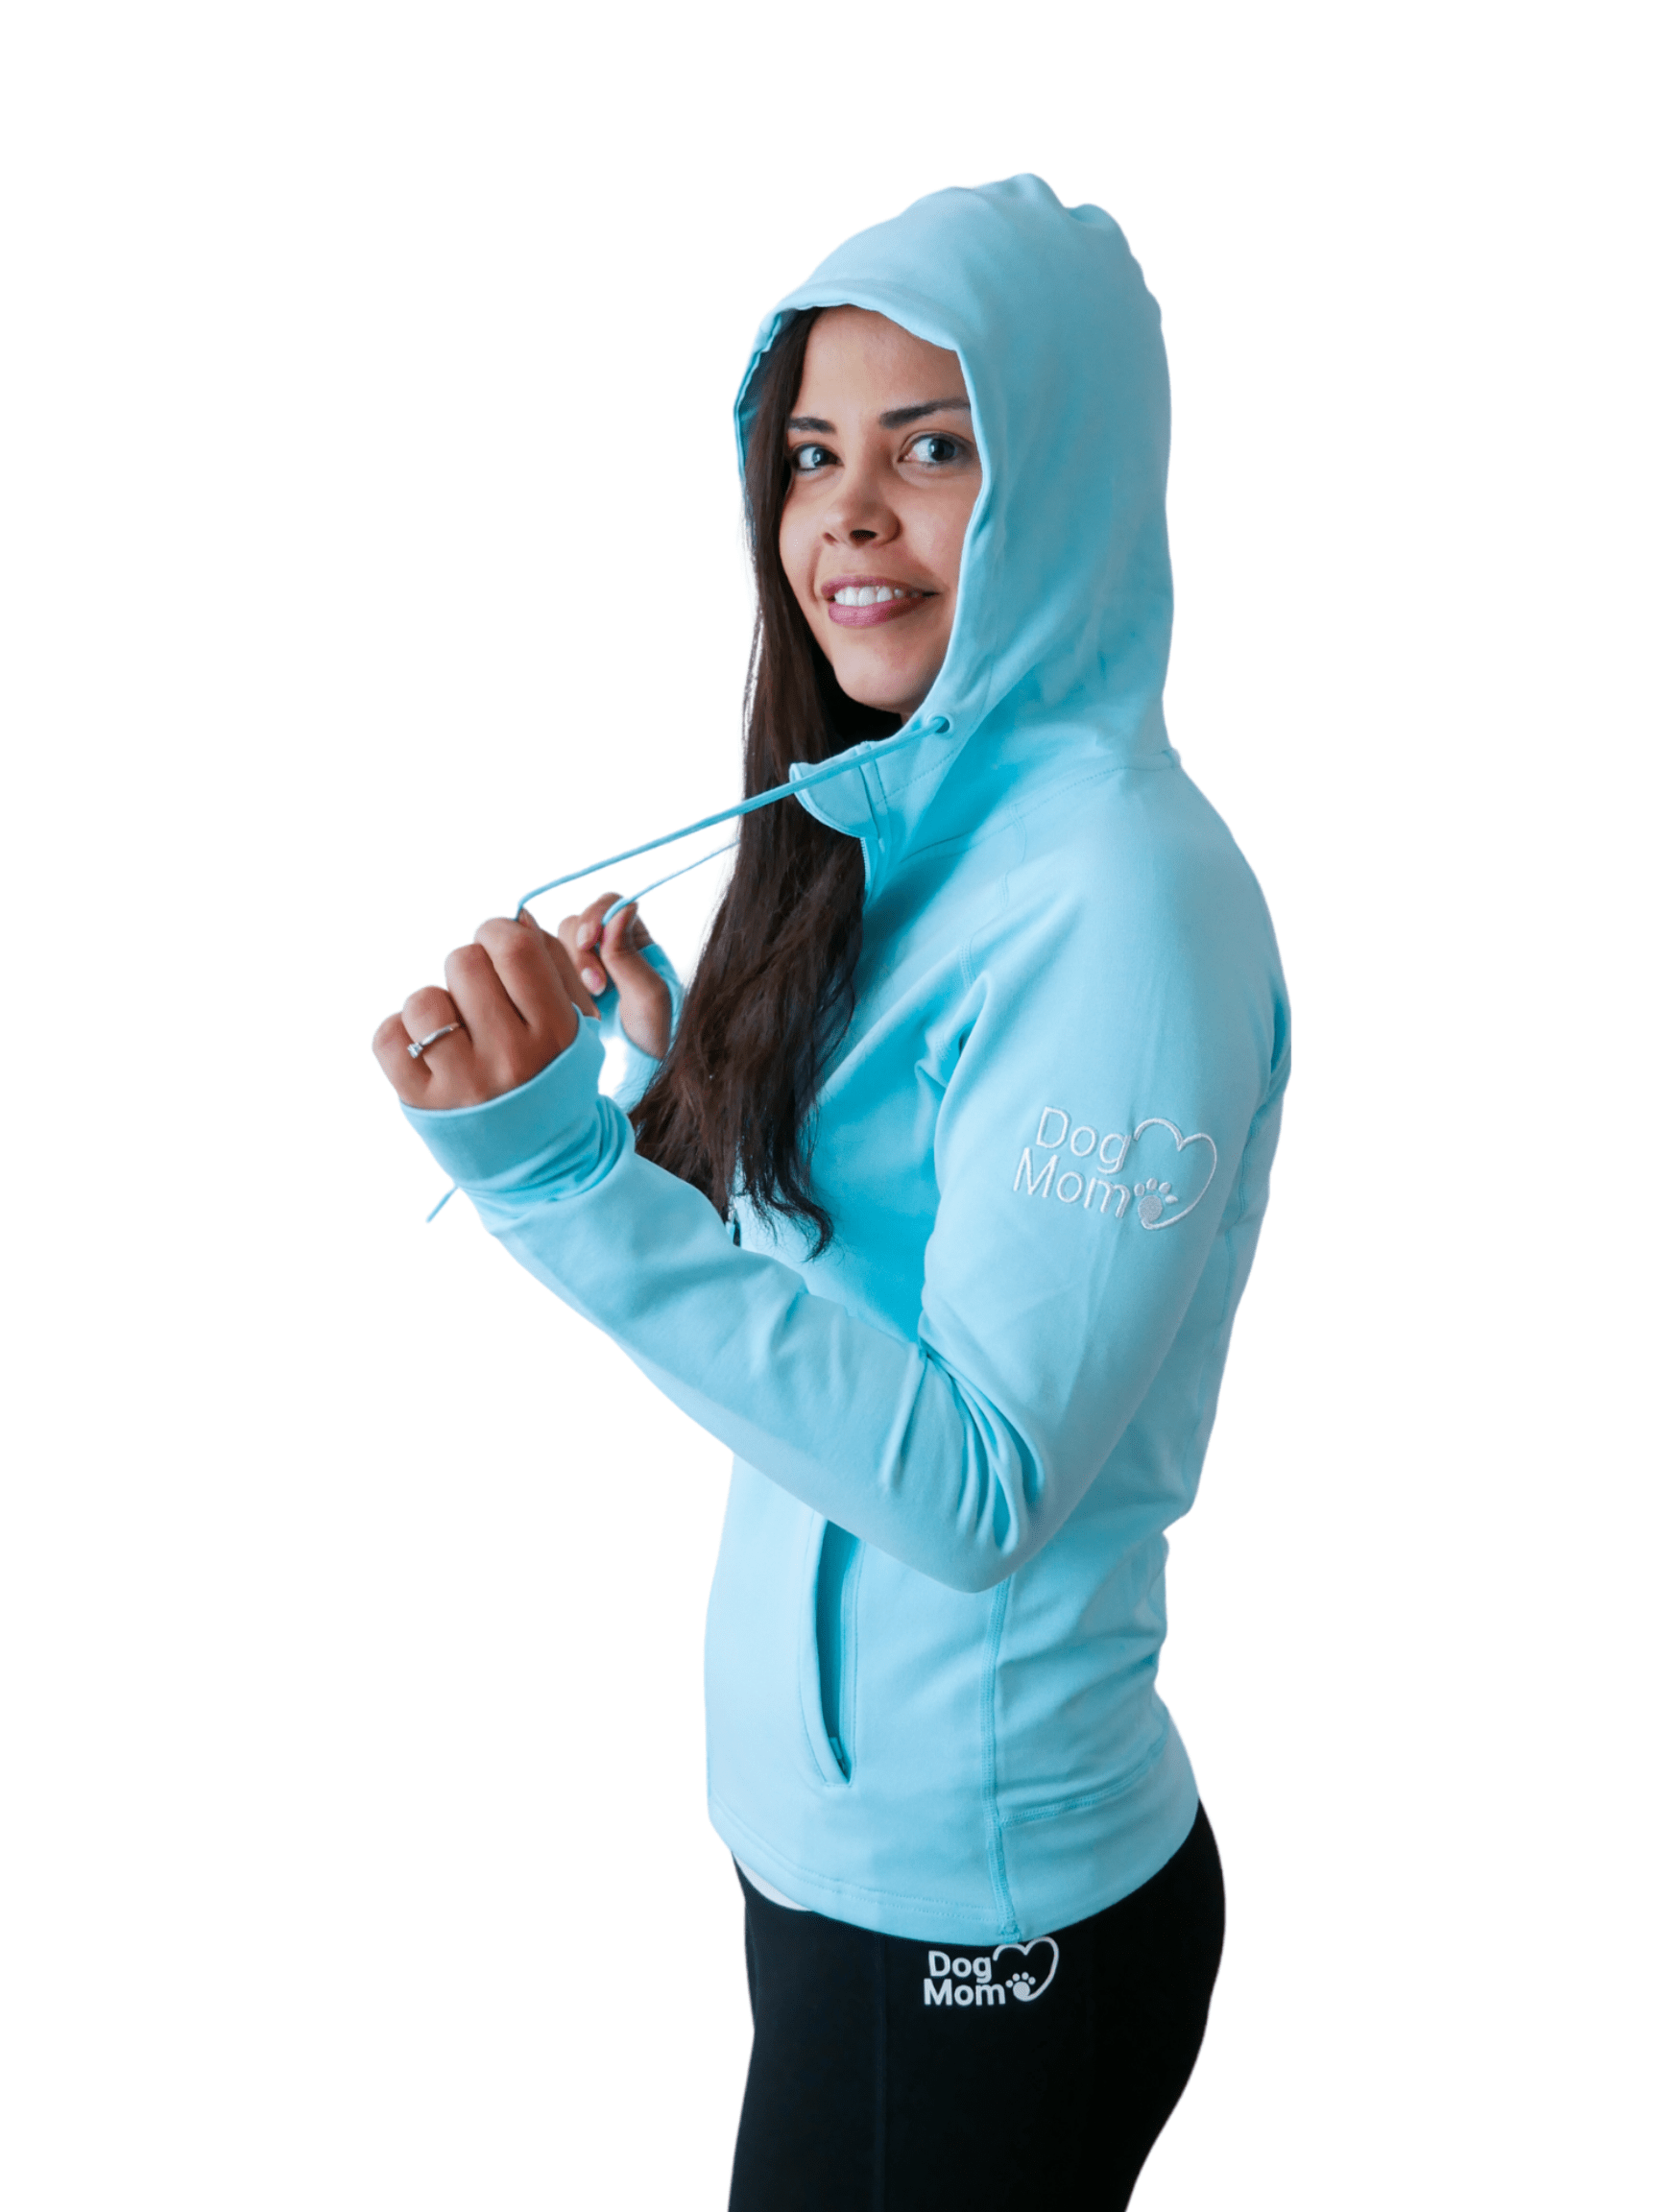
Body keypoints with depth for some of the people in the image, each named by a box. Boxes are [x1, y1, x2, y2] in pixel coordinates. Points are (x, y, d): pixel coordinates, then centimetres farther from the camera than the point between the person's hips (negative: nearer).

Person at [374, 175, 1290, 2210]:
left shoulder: (1120, 897, -22)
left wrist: (564, 1162, -31)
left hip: (978, 1909, -8)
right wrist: (670, 1072, -1)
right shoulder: (901, 833, 5)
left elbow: (976, 1481, -26)